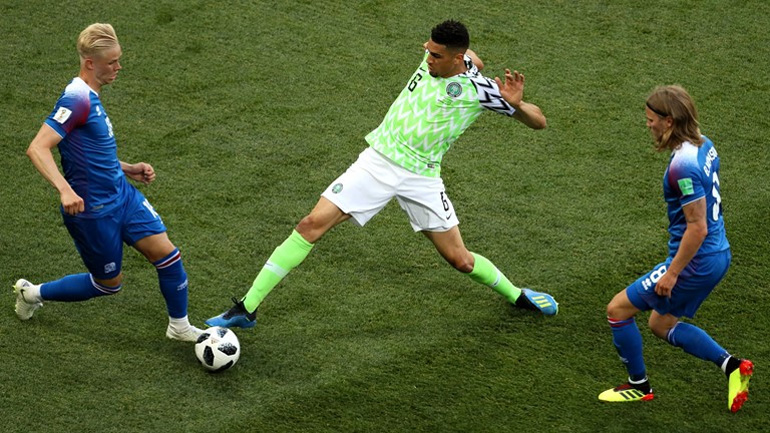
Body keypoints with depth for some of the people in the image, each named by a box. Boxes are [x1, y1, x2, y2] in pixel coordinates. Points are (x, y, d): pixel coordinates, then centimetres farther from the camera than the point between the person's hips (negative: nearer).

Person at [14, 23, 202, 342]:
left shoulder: (91, 97, 7)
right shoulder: (77, 99, -24)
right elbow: (37, 149, -32)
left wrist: (128, 169, 14)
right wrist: (65, 190, -43)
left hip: (122, 195, 8)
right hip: (93, 211, -8)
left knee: (167, 253, 1)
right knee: (109, 284, 9)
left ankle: (179, 326, 19)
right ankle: (33, 293, 28)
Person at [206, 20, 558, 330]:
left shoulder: (478, 90, -12)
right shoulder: (432, 59, 0)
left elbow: (538, 122, -9)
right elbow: (471, 57, 23)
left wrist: (516, 104, -26)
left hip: (421, 177, -2)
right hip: (378, 161, 3)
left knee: (460, 259, 4)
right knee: (312, 225, -11)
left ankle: (517, 296, 36)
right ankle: (247, 308, -8)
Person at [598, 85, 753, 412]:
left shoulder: (683, 167, -26)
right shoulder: (703, 145, 4)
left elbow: (697, 227, -26)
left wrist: (672, 273, -18)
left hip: (696, 262, -10)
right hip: (718, 255, 10)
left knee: (618, 309, 4)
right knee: (661, 324, 24)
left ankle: (639, 385, 19)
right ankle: (731, 365, 17)